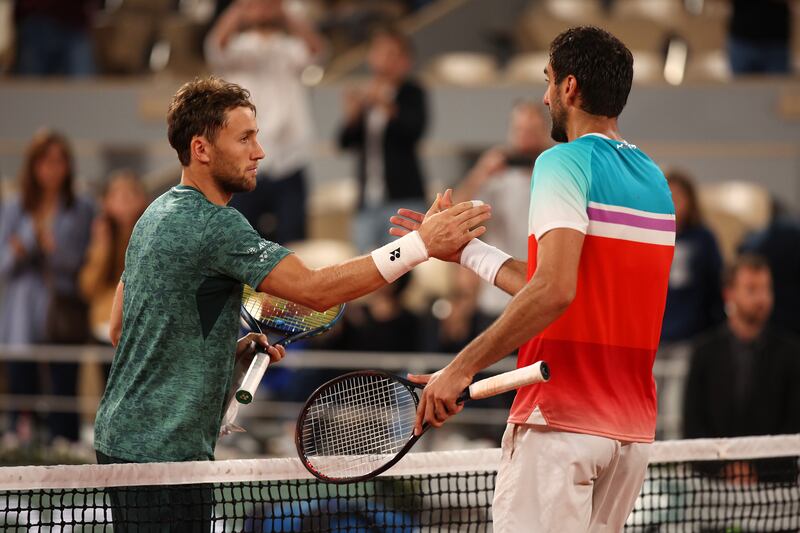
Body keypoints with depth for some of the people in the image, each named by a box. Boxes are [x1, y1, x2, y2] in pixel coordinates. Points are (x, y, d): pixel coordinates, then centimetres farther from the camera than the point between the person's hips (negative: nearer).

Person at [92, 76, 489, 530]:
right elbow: (315, 289, -25)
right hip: (160, 452, -10)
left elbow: (121, 329, 19)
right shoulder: (213, 224, -18)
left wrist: (231, 348, 13)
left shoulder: (159, 215, 14)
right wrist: (421, 244, -26)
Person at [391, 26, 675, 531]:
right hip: (634, 429, 8)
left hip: (561, 422, -8)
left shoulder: (565, 162, -9)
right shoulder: (654, 178, 16)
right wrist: (466, 249, 27)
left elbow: (554, 291, -23)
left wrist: (462, 367, -22)